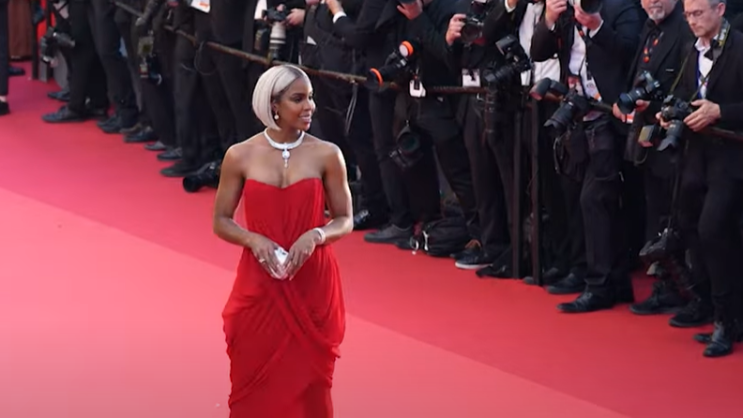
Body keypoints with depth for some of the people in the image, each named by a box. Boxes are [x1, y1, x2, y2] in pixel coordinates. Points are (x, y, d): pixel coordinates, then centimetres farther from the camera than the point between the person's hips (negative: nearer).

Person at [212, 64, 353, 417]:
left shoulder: (326, 155, -4)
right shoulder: (240, 157, -3)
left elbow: (345, 220, 3)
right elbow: (221, 222, 4)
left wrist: (317, 235, -18)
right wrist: (253, 239, -15)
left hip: (312, 287, 0)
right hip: (258, 287, 0)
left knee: (307, 386, 5)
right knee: (255, 387, 5)